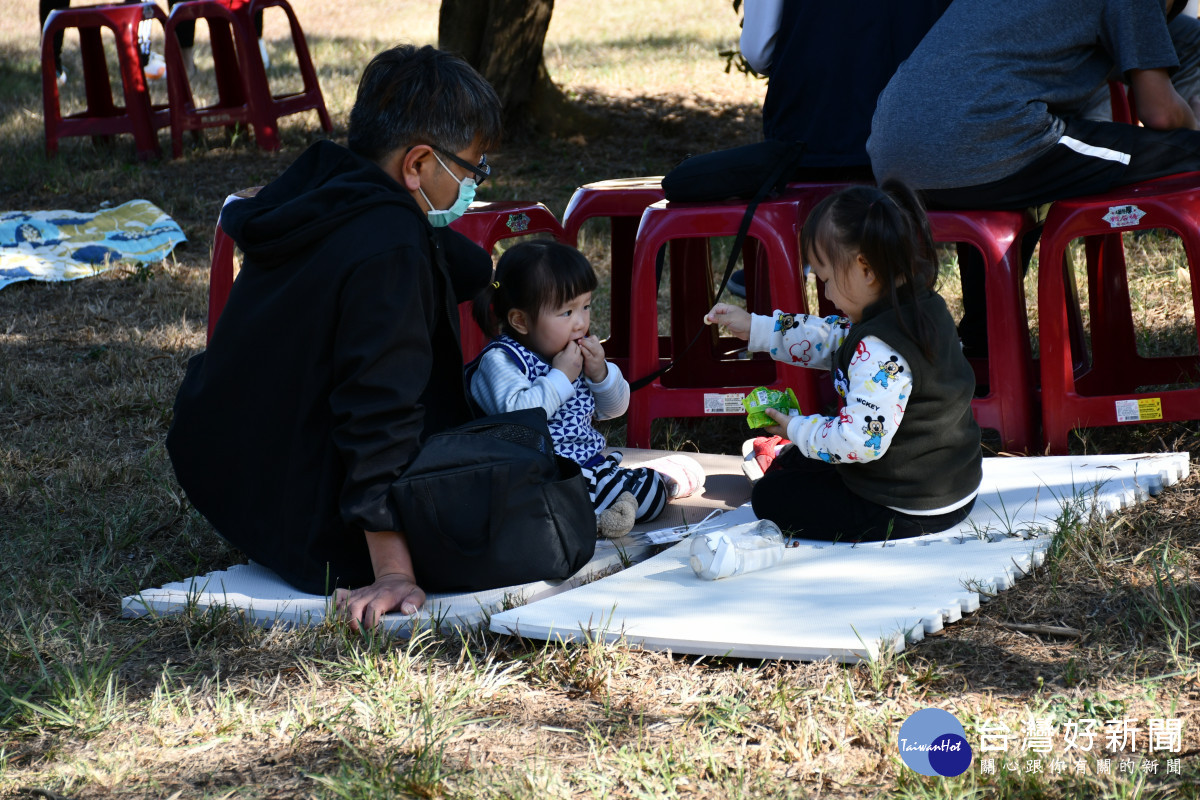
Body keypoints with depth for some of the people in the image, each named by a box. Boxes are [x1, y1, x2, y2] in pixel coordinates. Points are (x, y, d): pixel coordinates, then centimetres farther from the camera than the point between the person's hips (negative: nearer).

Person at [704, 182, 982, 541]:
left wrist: (797, 430, -15)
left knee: (771, 496, 3)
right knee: (796, 462, 28)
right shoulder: (925, 307, 1)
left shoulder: (879, 353, -32)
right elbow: (834, 339, 14)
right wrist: (754, 328, 15)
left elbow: (860, 440, -34)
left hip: (908, 512, -10)